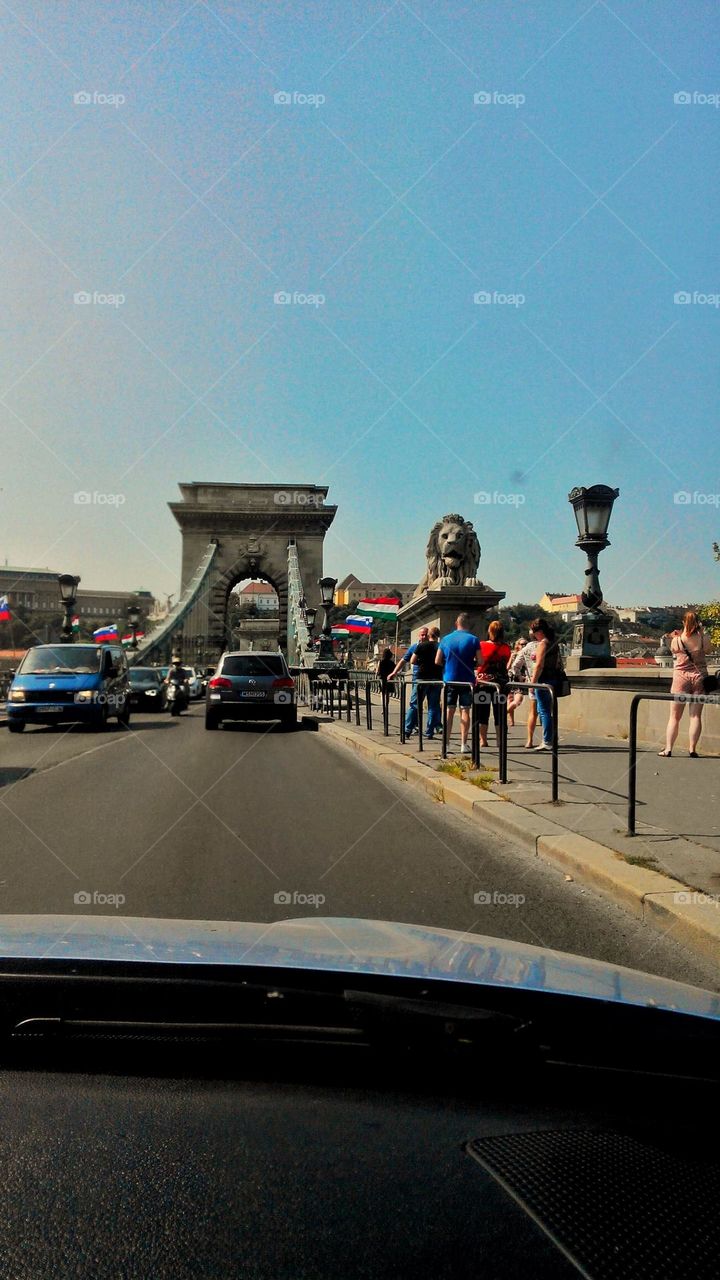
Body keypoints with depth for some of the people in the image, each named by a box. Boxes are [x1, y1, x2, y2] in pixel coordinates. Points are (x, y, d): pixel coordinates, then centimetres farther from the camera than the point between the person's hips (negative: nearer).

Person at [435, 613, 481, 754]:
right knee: (465, 711, 3)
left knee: (449, 711, 8)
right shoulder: (473, 640, -5)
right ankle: (464, 744, 2)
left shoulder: (445, 639, 2)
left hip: (449, 679, 2)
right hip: (467, 680, -2)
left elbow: (437, 661, 2)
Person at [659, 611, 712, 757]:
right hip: (699, 676, 1)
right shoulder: (704, 638, -8)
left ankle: (668, 748, 4)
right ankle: (692, 749, 3)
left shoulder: (676, 641, -9)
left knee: (674, 716, 6)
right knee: (696, 716, 5)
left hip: (681, 676, 0)